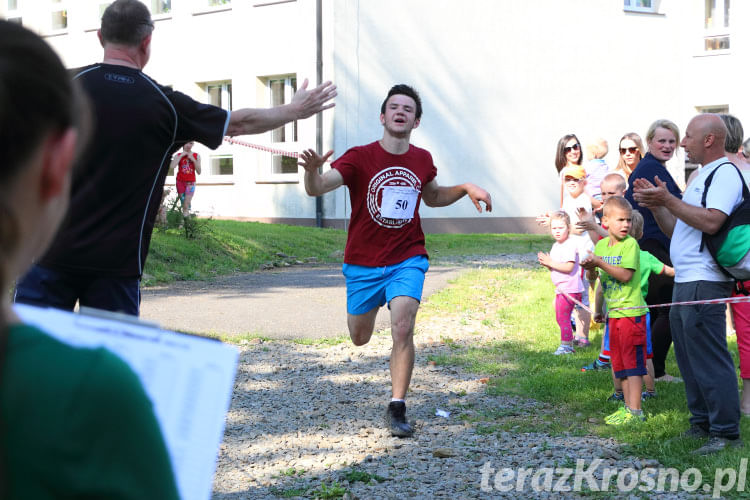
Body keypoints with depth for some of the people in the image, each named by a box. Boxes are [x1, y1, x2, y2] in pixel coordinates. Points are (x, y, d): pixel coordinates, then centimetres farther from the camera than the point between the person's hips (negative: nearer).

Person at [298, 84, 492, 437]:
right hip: (363, 263, -1)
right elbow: (317, 188, -26)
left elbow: (432, 197, 22)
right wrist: (311, 171, -49)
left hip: (407, 260, 1)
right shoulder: (360, 157, -12)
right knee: (360, 339, 15)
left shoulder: (422, 160, 1)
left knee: (403, 329, -21)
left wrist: (466, 189, 4)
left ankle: (397, 410, -10)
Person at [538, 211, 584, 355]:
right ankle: (568, 345, 23)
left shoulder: (570, 245, -16)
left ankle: (566, 345, 0)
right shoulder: (556, 246, 15)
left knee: (563, 317, -8)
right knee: (559, 318, 15)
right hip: (561, 289, 10)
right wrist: (546, 263, -1)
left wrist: (551, 263, -20)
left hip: (569, 289, -10)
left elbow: (568, 267, -24)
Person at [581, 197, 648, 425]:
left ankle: (635, 411, -3)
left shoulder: (630, 243, -10)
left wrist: (600, 263, -23)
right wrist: (590, 268, 1)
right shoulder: (601, 245, 10)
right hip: (614, 312, 8)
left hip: (631, 311, -8)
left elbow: (625, 275, -20)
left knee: (633, 361, -6)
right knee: (620, 363, 12)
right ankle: (628, 407, 19)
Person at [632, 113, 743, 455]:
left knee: (709, 359, -10)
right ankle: (702, 425, 22)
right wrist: (655, 204, 9)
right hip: (685, 282, 11)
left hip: (704, 284, -10)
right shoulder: (702, 177, 23)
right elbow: (675, 229, 23)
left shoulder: (725, 173, -9)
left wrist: (668, 200, -19)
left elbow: (711, 222, -24)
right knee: (689, 358, 14)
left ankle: (727, 433, -7)